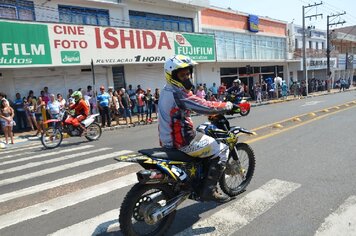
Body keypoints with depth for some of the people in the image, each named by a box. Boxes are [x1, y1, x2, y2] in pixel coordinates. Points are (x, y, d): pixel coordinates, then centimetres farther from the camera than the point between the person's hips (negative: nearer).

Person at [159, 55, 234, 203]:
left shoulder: (166, 91, 11)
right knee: (222, 149, 1)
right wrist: (228, 106, -6)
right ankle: (209, 190, 1)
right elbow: (205, 107, -23)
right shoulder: (179, 94, -21)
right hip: (184, 141, -10)